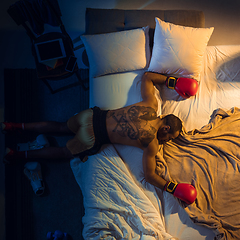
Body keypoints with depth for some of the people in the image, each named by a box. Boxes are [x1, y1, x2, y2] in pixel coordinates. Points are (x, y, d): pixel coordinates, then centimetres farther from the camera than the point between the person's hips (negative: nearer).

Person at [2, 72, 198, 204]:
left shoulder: (151, 105, 0)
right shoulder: (151, 143, -14)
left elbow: (147, 76, 12)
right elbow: (150, 175, -9)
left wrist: (172, 81, 16)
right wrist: (174, 189, -2)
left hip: (91, 115, 6)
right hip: (93, 139, -5)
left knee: (62, 127, 29)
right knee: (66, 152, 21)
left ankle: (17, 126, 32)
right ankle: (19, 155, 27)